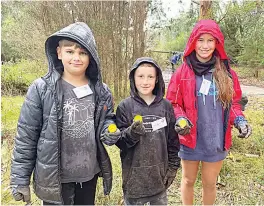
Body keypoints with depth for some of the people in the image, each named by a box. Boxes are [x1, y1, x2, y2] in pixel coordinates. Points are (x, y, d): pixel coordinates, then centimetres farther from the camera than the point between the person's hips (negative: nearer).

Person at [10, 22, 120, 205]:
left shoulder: (101, 91, -2)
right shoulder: (41, 89, -13)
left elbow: (108, 120, 11)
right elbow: (26, 136, -9)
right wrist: (20, 179, -8)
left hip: (90, 174, 4)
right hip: (55, 177, -3)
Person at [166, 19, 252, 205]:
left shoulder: (227, 74, -2)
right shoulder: (182, 73, -8)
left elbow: (233, 103, 7)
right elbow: (172, 103, -3)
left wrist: (239, 119, -11)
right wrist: (180, 119, -21)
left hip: (216, 140, 2)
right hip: (190, 139, -1)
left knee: (210, 183, 19)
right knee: (188, 180, 19)